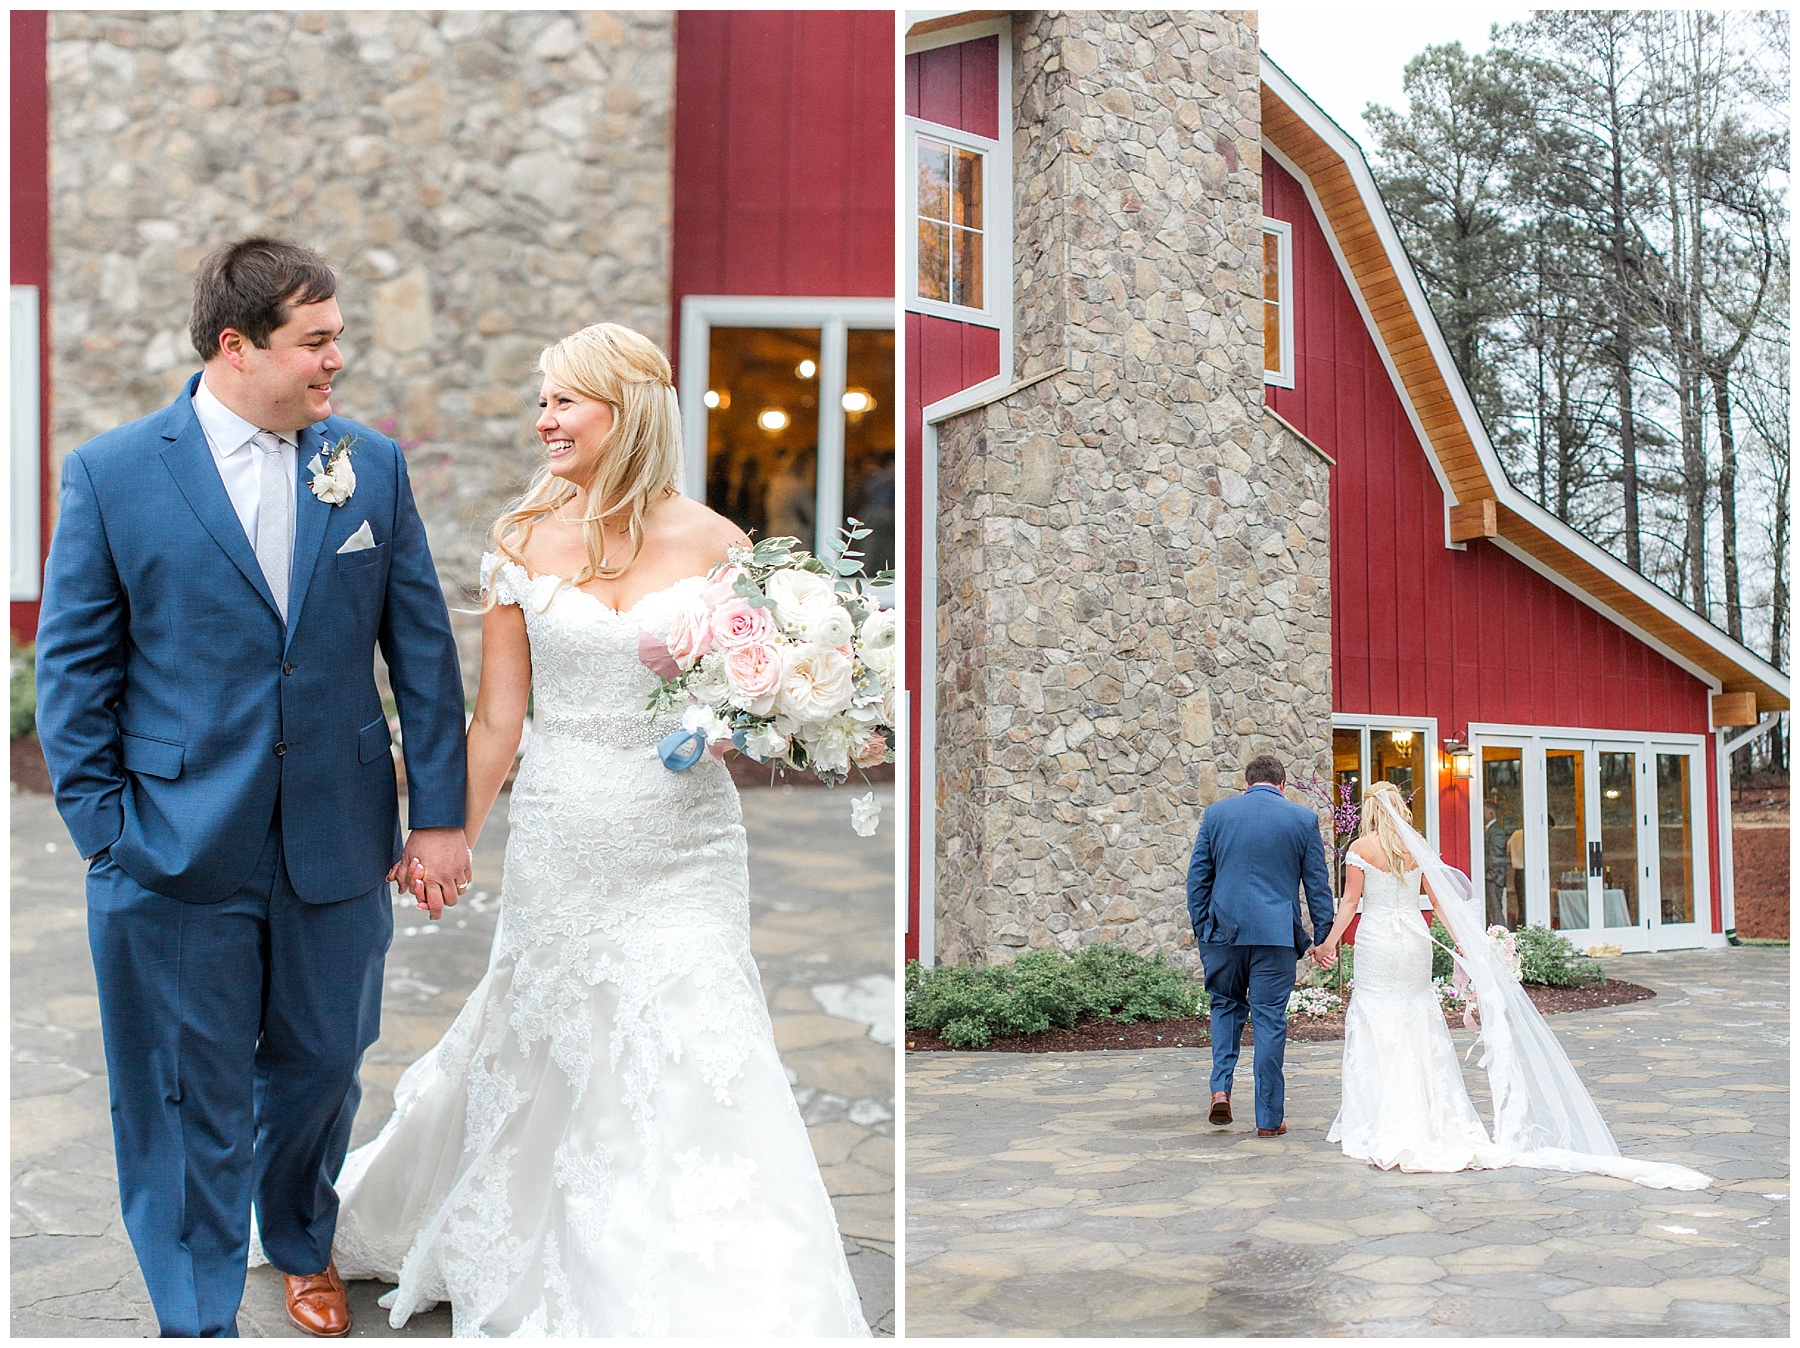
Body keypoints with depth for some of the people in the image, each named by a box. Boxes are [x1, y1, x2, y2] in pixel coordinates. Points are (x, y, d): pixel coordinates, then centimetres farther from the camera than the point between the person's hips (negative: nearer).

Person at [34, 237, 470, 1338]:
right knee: (192, 1103, 8)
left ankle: (304, 1247, 46)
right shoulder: (112, 474, -5)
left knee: (322, 1066, 19)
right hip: (176, 853, -3)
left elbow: (423, 649, 3)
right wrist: (99, 828, -6)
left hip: (339, 844, 3)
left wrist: (440, 813, 1)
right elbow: (73, 669, -2)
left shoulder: (373, 465, 2)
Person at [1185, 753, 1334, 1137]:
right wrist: (1323, 936, 10)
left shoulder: (1216, 813, 4)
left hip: (1224, 931, 1)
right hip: (1277, 935, -1)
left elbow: (1197, 877, 6)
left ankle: (1221, 1088, 3)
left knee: (1226, 1005, 21)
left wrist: (1201, 930, 12)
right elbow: (1318, 884, 3)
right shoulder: (1303, 819, 2)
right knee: (1270, 1022, 5)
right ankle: (1269, 1118, 9)